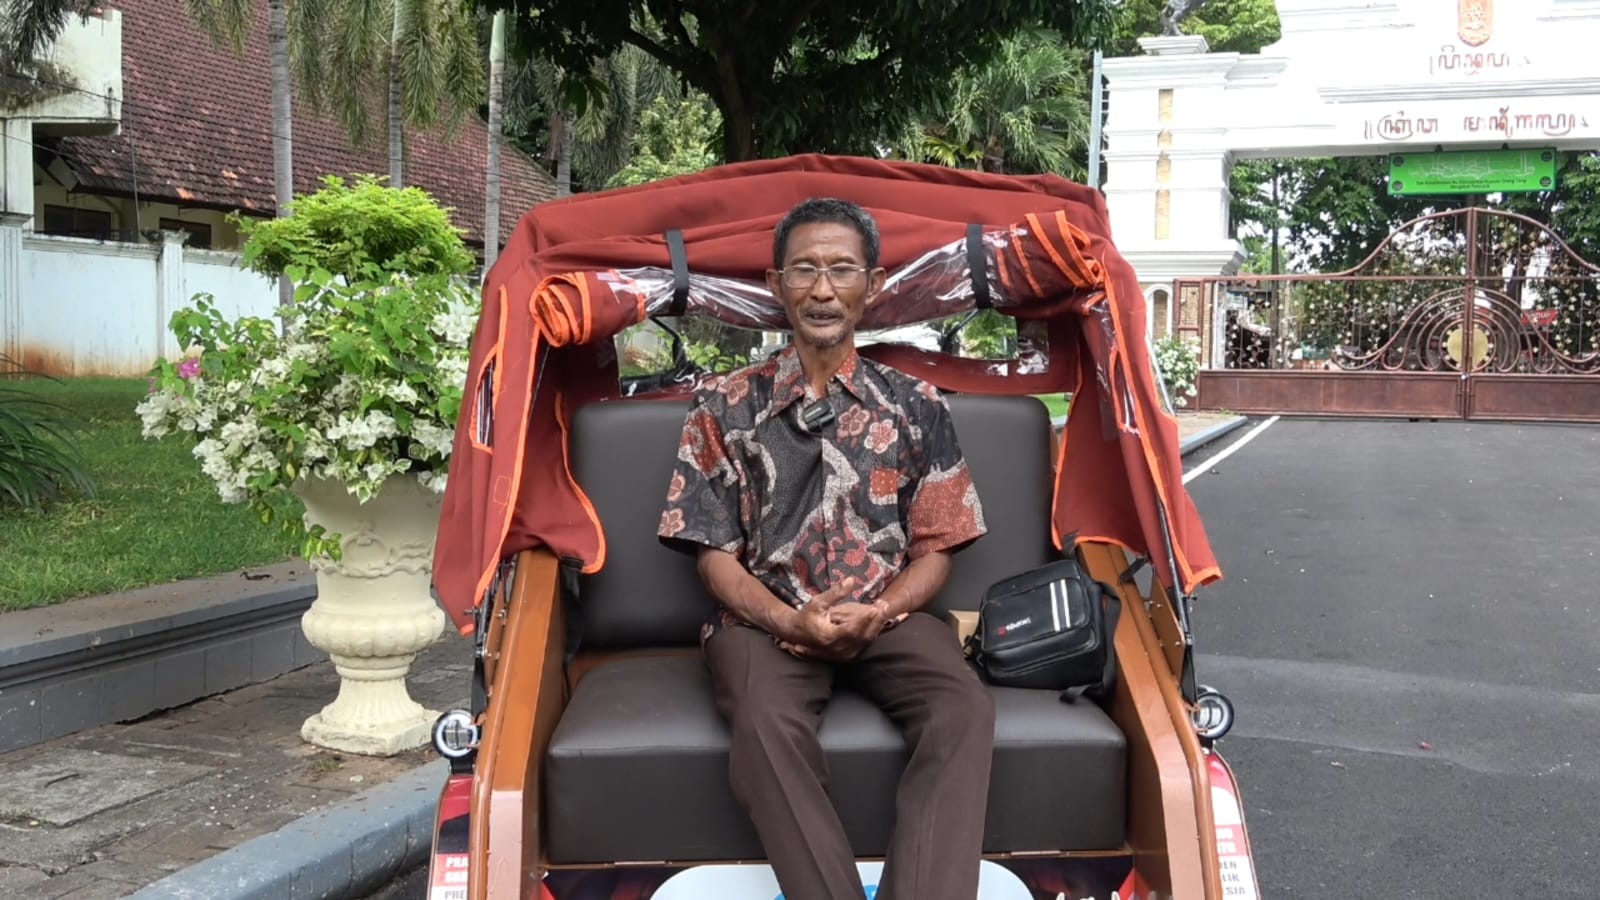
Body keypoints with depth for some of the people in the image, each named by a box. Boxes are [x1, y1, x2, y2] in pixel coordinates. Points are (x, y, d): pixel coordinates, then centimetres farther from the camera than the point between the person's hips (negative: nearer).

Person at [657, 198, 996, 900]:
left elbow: (935, 549, 9)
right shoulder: (725, 407, 7)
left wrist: (873, 615, -12)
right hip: (766, 620, -1)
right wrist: (791, 621, -15)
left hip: (886, 618, 2)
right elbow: (714, 552, 4)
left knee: (964, 708, -30)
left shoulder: (916, 407, 10)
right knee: (766, 722, -35)